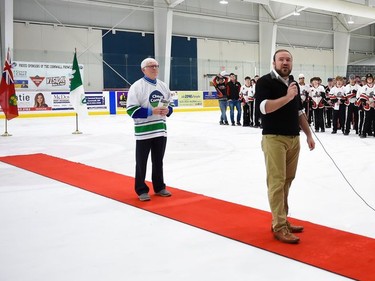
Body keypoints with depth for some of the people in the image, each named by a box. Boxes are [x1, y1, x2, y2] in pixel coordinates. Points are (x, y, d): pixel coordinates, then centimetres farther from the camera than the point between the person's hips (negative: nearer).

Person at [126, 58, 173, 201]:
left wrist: (167, 110, -5)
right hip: (143, 131, -6)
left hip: (160, 130, 6)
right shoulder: (137, 86, -9)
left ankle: (159, 187, 29)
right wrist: (151, 111, -21)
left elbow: (169, 105, 19)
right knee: (141, 162, 3)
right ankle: (141, 190, 15)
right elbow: (131, 109, -14)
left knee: (158, 161, 16)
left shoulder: (163, 86, 11)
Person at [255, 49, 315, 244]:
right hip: (274, 138, -7)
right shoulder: (265, 82, -6)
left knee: (287, 181, 10)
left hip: (294, 139, 7)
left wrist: (308, 135, 18)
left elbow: (300, 112, 22)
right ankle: (279, 227, -1)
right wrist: (287, 97, -23)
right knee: (277, 182, -6)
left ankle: (282, 220, 20)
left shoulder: (293, 84, 17)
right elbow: (264, 107, -20)